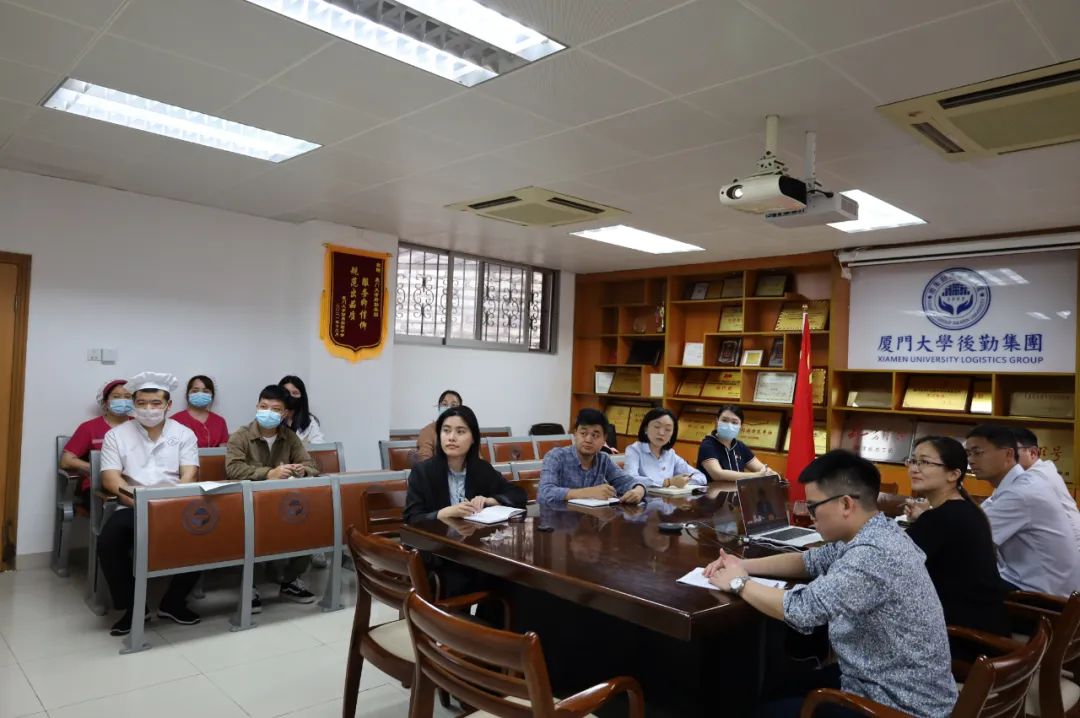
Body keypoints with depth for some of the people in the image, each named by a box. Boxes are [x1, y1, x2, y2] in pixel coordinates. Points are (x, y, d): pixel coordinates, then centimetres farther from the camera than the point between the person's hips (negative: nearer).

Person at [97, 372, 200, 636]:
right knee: (108, 542, -29)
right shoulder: (116, 435, 7)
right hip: (133, 507, 0)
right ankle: (131, 605, -6)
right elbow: (110, 478, -4)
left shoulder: (184, 434, 8)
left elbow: (189, 476, -1)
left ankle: (174, 601, -2)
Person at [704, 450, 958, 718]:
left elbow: (801, 609, -34)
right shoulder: (869, 535, 0)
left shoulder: (874, 553, -32)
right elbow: (809, 561, 13)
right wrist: (743, 565, 1)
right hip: (878, 680, 8)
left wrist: (740, 583, -17)